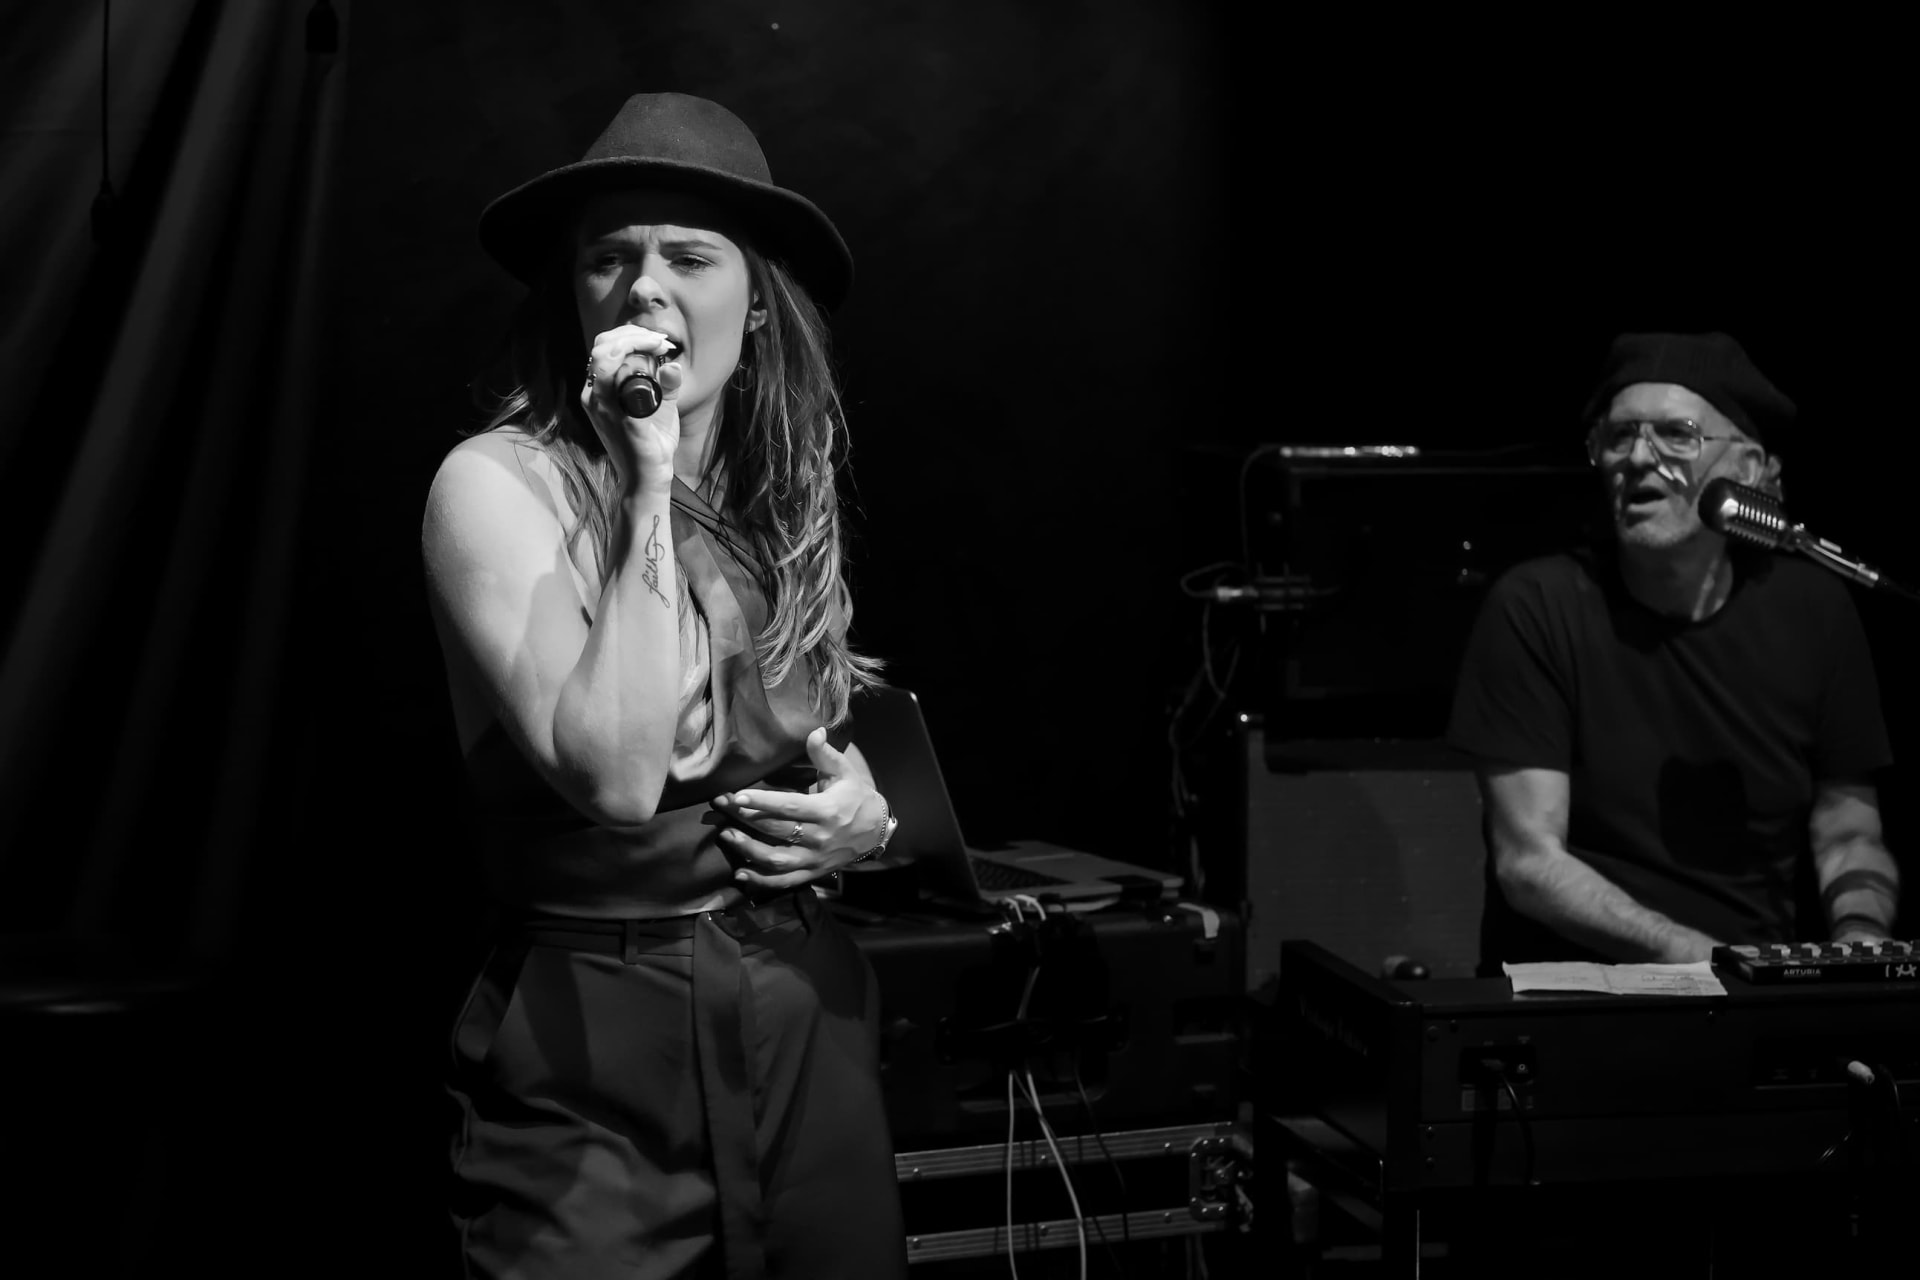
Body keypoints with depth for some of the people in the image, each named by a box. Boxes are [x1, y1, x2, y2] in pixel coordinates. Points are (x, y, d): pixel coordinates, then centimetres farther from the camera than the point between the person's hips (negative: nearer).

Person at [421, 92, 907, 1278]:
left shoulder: (784, 492, 7)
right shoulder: (498, 483, -12)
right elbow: (618, 776, -25)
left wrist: (866, 814, -1)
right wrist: (648, 484, -22)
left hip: (810, 1008, 6)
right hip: (596, 1033, -6)